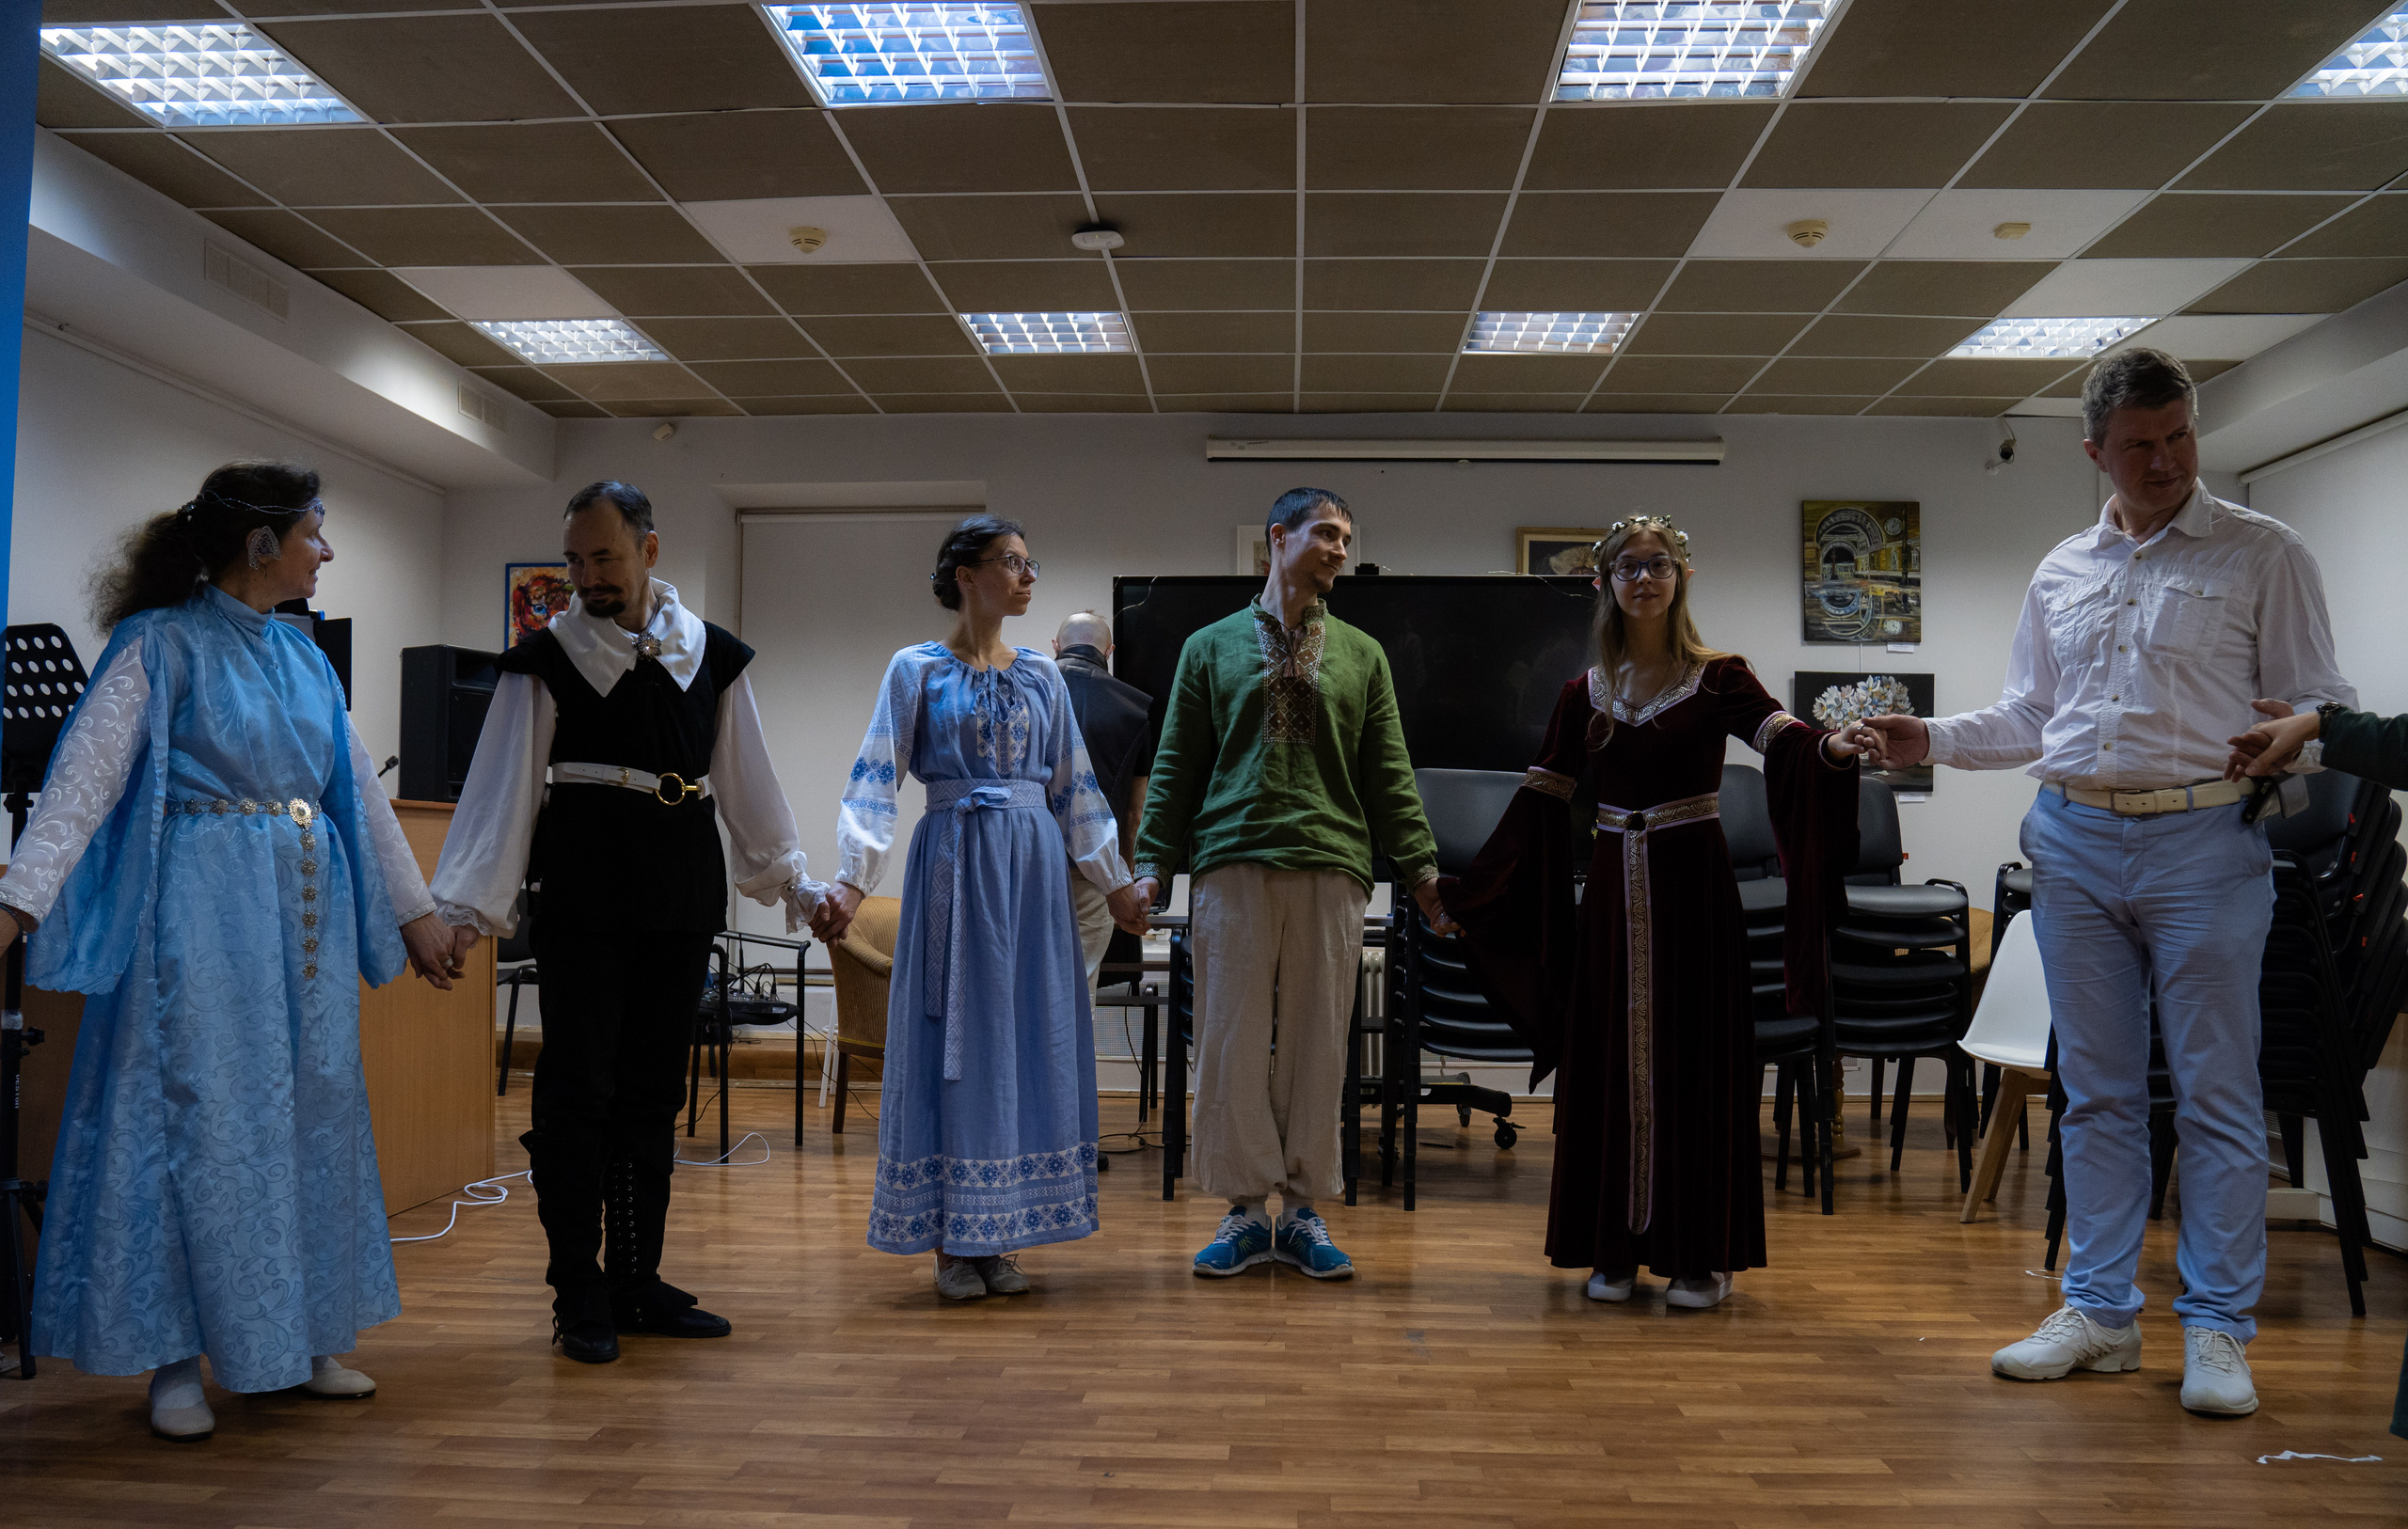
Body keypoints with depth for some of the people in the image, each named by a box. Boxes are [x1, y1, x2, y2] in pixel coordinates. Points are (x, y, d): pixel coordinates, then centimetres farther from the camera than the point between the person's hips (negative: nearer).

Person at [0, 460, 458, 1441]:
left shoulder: (304, 658, 14)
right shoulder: (162, 643, -5)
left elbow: (358, 790, 18)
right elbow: (88, 771, -13)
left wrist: (412, 910, 19)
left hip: (307, 909, 7)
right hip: (205, 907, -7)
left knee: (314, 1112, 9)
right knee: (201, 1117, -4)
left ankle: (299, 1339, 20)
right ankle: (176, 1359, 9)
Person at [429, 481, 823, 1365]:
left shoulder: (712, 656, 8)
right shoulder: (548, 659, 0)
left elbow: (747, 782, 13)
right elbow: (505, 787, -5)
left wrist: (795, 884, 13)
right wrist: (466, 907, -11)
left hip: (682, 899, 3)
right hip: (582, 900, -3)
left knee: (654, 1092, 10)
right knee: (578, 1089, -1)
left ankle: (637, 1283, 20)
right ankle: (579, 1296, 11)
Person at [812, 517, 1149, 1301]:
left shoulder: (1042, 676, 12)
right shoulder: (917, 670, 0)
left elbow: (1074, 785, 16)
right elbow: (875, 778, -5)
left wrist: (1115, 882, 17)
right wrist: (851, 882, -16)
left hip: (1034, 867, 4)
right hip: (953, 862, -4)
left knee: (1031, 1037, 4)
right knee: (954, 1037, -1)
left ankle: (1001, 1235, 15)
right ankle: (951, 1242, 8)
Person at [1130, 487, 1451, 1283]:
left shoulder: (1361, 655, 15)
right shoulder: (1212, 647, 11)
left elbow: (1390, 776, 12)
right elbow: (1175, 767, 9)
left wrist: (1422, 871, 5)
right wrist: (1152, 865, 0)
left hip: (1331, 868, 1)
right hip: (1234, 865, -1)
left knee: (1317, 1046, 4)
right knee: (1232, 1041, 0)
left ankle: (1301, 1209, 15)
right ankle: (1245, 1209, 11)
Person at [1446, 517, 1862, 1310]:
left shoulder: (1718, 679, -1)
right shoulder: (1584, 695, 8)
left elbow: (1783, 738, -19)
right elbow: (1538, 806, 9)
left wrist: (1834, 748, -42)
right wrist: (1460, 893, 8)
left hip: (1693, 886, -3)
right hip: (1613, 890, 3)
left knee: (1696, 1059, 0)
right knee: (1609, 1062, 5)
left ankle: (1702, 1252, 11)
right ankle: (1615, 1247, 16)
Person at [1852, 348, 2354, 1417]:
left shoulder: (2262, 556, 2)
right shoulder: (2062, 573, 15)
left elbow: (2319, 703, -1)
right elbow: (2028, 717, 19)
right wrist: (1930, 740, 4)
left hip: (2204, 843, -4)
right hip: (2075, 845, 4)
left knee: (2215, 1095, 0)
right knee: (2095, 1090, 9)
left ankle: (2218, 1330, 10)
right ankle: (2099, 1313, 18)